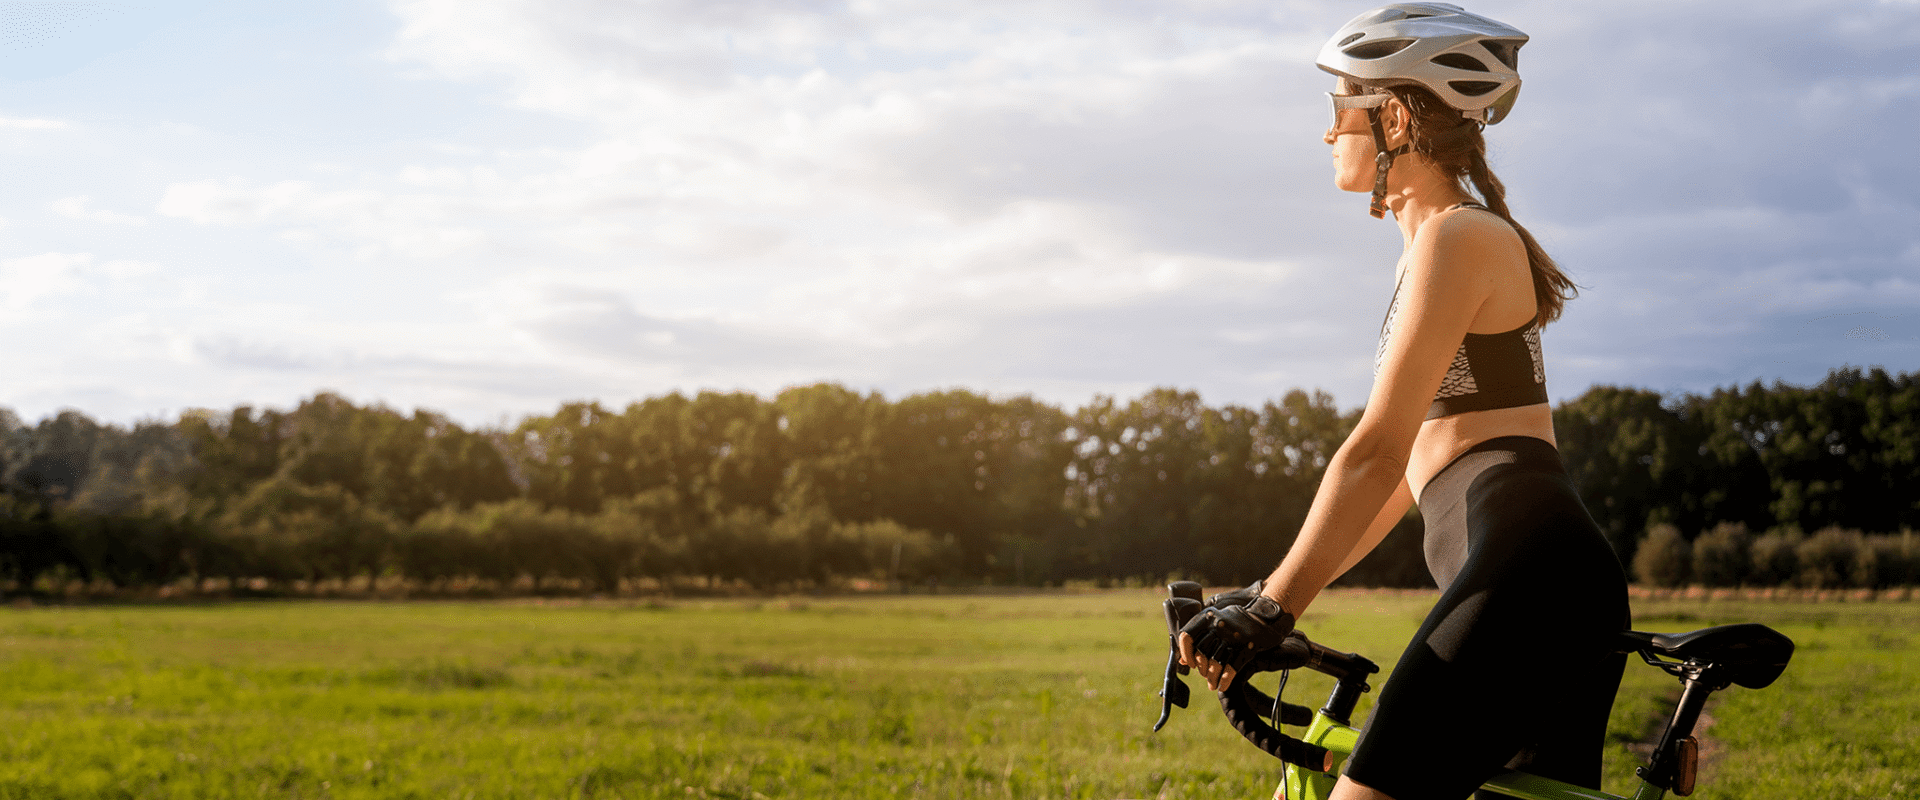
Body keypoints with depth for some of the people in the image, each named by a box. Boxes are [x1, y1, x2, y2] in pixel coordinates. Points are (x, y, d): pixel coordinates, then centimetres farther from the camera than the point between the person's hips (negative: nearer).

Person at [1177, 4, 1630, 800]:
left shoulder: (1459, 236, -7)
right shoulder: (1429, 248, 23)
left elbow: (1377, 452, -15)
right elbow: (1412, 464, 26)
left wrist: (1270, 609, -16)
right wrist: (1275, 598, 25)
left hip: (1521, 567, -10)